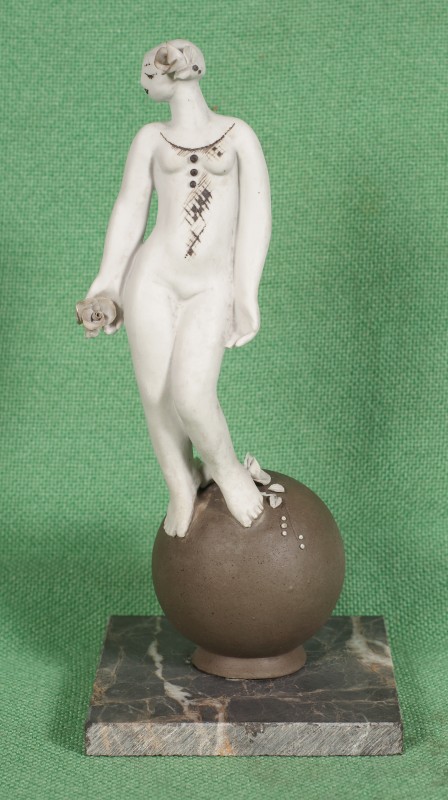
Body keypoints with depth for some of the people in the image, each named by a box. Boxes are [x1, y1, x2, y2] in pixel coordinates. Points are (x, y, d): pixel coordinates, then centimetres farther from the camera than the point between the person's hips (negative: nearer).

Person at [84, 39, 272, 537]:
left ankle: (223, 465, 15)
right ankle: (182, 485, 28)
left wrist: (246, 297, -8)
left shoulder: (239, 134, 5)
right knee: (156, 399, 2)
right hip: (152, 277, 2)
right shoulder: (151, 138, 11)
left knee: (191, 399, -17)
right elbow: (130, 210, 6)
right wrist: (108, 284, -4)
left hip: (210, 289, -2)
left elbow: (256, 216, -1)